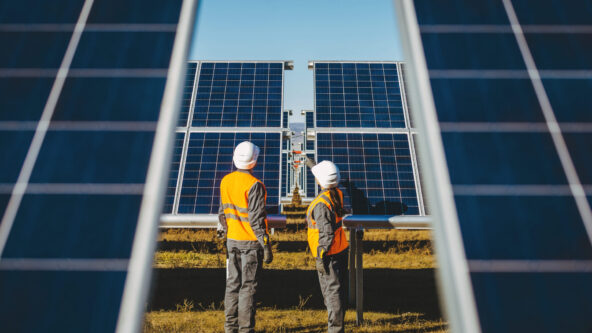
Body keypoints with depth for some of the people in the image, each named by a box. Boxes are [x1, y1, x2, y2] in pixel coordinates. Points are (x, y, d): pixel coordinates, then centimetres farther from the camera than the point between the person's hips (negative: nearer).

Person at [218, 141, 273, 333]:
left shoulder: (225, 181, 3)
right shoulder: (254, 185, -18)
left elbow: (222, 213, 10)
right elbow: (256, 219, -18)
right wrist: (266, 246, -13)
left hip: (232, 240, 6)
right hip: (250, 242, -6)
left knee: (233, 283, 16)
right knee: (248, 286, 4)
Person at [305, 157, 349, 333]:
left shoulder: (321, 204, -23)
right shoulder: (337, 194, 2)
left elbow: (326, 234, -24)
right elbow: (327, 182, 26)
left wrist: (321, 258, -17)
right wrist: (313, 165, 37)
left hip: (330, 255, -9)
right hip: (341, 251, 9)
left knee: (332, 292, 0)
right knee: (337, 291, 17)